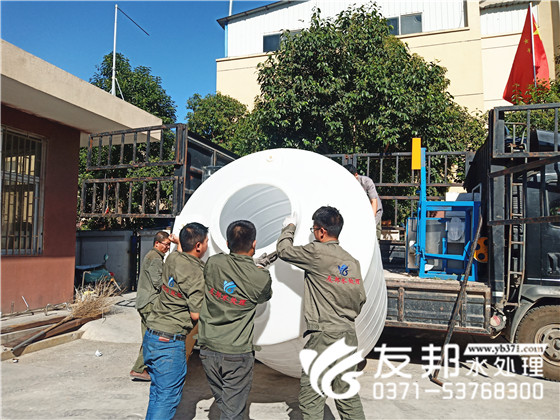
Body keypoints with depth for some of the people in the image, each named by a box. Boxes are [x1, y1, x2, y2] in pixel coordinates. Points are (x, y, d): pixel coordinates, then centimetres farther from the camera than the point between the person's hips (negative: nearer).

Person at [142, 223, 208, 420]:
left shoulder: (172, 258, 2)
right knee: (168, 397, 5)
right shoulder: (196, 274, -19)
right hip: (169, 341, -8)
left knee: (157, 391, 21)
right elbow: (196, 314, -16)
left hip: (151, 335, 8)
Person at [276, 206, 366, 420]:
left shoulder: (317, 252, -11)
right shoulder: (353, 261, 9)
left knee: (311, 396, 3)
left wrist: (289, 226, 19)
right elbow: (361, 299, 12)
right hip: (349, 334, 8)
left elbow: (283, 249, 2)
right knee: (347, 393, 18)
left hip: (324, 334, -7)